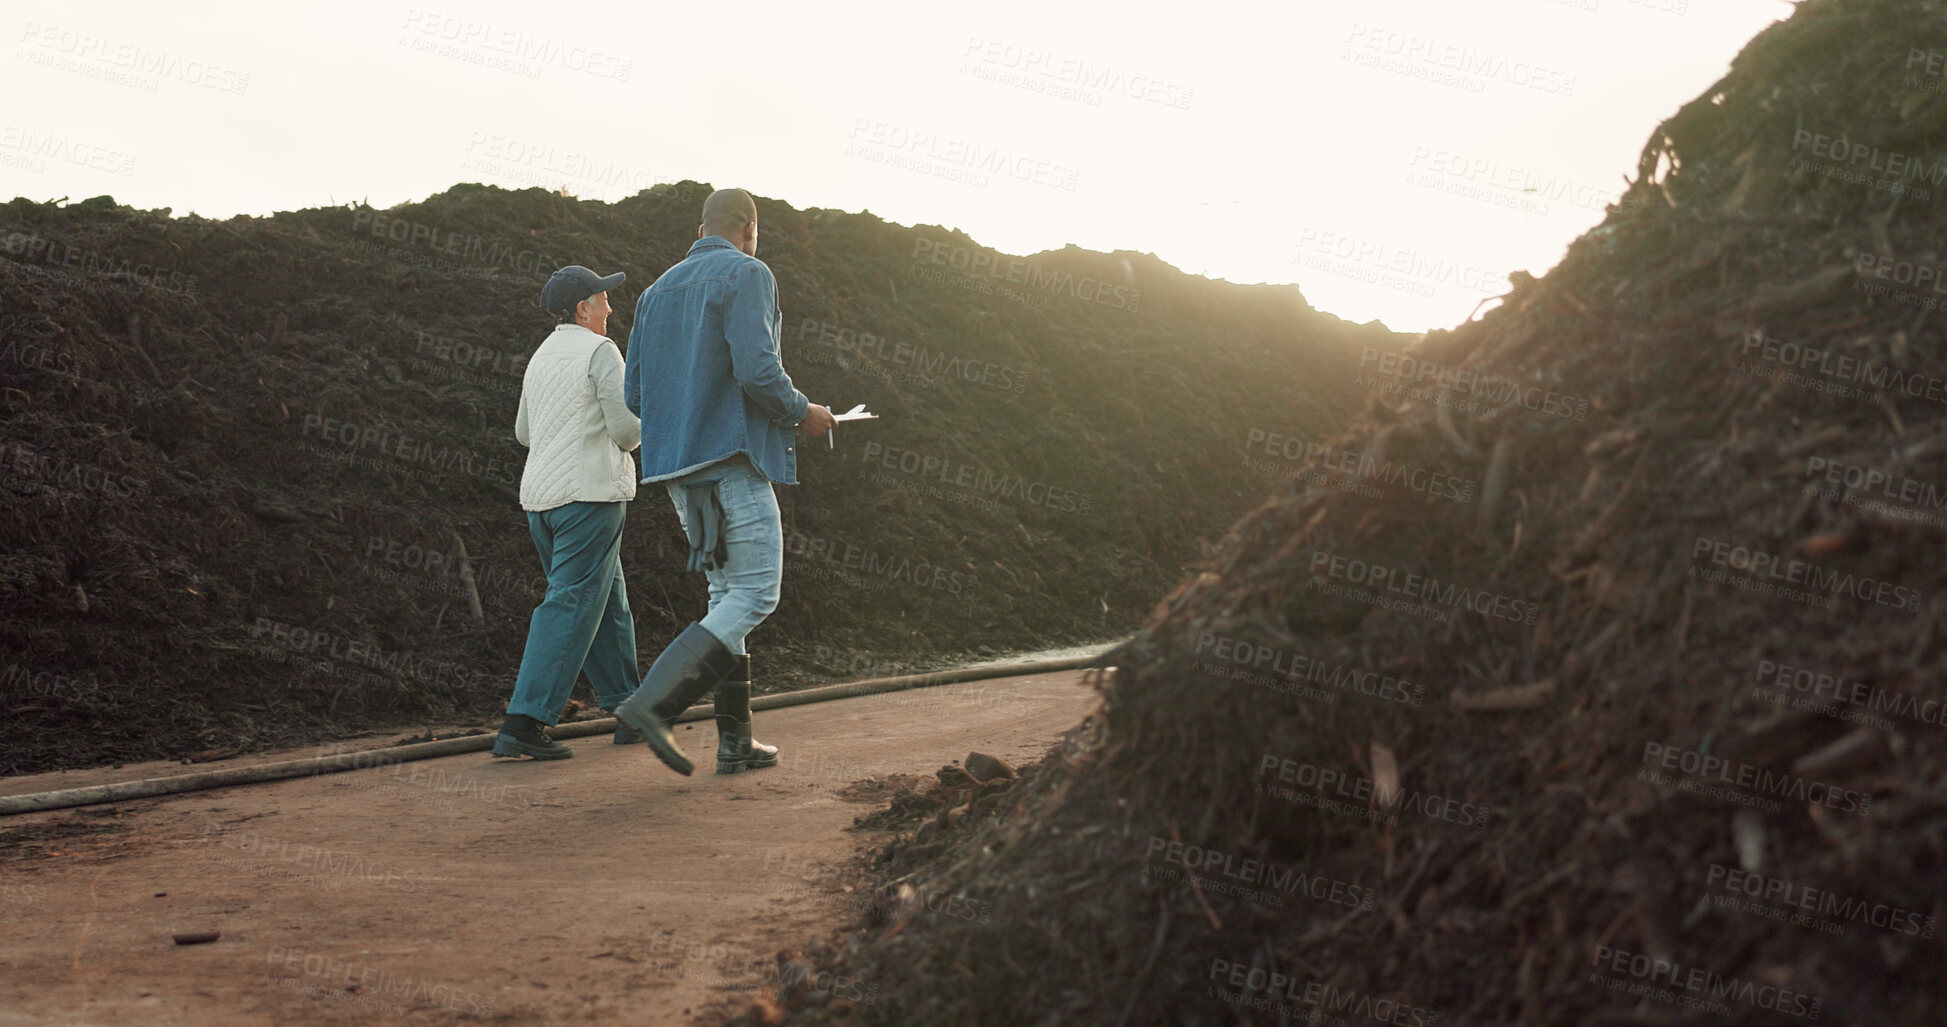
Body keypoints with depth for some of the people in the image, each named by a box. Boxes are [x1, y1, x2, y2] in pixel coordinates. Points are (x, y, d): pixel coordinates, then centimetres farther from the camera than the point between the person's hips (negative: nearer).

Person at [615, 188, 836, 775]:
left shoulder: (658, 292, 18)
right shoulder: (746, 274, -5)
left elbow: (635, 394, 15)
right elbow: (757, 369, -19)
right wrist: (802, 414, -2)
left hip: (675, 464, 8)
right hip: (731, 461, -8)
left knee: (727, 594, 12)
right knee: (755, 595, -5)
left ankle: (735, 741, 8)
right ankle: (652, 702, -18)